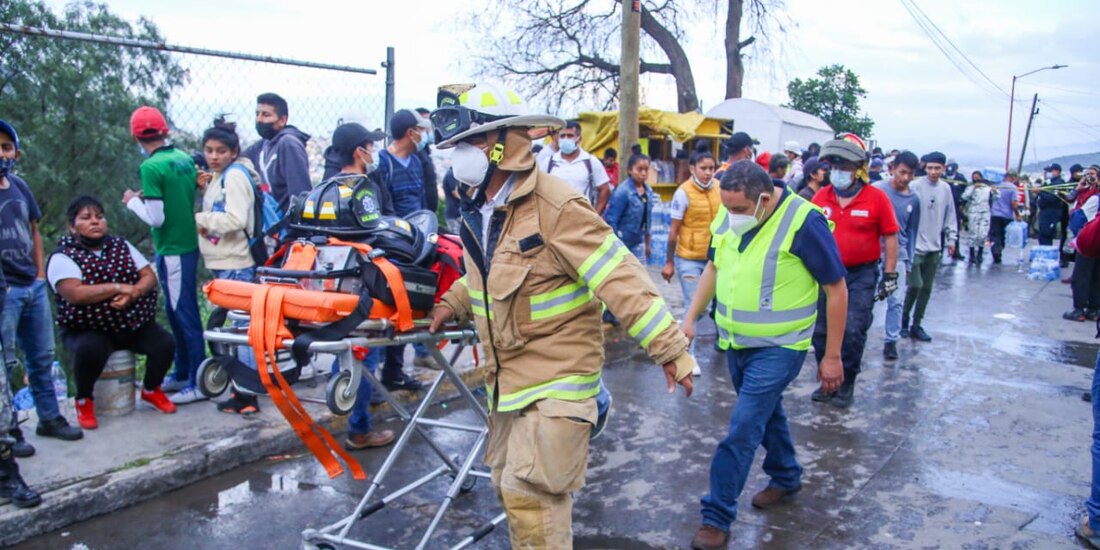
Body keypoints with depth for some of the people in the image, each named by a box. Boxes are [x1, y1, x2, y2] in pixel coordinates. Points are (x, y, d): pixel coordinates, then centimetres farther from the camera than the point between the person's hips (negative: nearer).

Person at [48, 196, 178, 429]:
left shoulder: (121, 246, 10)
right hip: (87, 329, -4)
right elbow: (75, 294, -23)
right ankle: (84, 400, -5)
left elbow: (150, 277, 2)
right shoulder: (63, 257, -7)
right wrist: (119, 287, -19)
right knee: (90, 350, -37)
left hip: (133, 323, 5)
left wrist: (132, 293, -20)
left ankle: (151, 390, 13)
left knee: (165, 343, -19)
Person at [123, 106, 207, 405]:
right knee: (176, 311, 18)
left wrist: (133, 200, -1)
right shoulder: (185, 159, 7)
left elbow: (156, 218, -17)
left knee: (185, 315, -2)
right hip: (189, 244, 8)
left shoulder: (151, 167, -16)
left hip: (171, 251, -8)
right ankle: (182, 374, 29)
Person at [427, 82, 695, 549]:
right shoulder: (478, 207, 5)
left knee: (531, 493, -7)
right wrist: (454, 303, 8)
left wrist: (671, 349, -26)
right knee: (509, 484, 20)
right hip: (506, 377, 9)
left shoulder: (555, 206, -22)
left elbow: (620, 279, -24)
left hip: (557, 378, -8)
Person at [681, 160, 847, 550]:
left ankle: (717, 517, 4)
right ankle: (786, 477, 45)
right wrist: (690, 319, 6)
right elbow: (713, 268, 13)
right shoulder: (729, 218, -4)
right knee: (766, 412, 23)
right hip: (735, 342, 6)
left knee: (742, 431, -7)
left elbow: (837, 290, -13)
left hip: (777, 348, -6)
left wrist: (832, 356, -11)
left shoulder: (804, 223, -21)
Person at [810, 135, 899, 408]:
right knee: (823, 331, 9)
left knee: (852, 330, -7)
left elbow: (890, 237, -2)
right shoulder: (821, 197, 1)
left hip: (861, 275, -4)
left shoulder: (876, 198, -8)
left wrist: (890, 275, -4)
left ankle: (846, 384, 10)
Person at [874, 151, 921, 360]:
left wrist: (909, 264, 11)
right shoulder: (877, 190, -7)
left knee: (896, 300, 2)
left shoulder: (914, 199, 6)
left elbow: (912, 232, 13)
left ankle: (891, 340, 13)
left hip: (898, 255, 3)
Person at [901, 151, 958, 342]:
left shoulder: (945, 189, 5)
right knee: (915, 285, -8)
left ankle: (917, 325, 20)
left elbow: (950, 217, 13)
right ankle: (904, 320, 14)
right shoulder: (915, 186, -10)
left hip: (934, 248, 5)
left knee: (926, 288, 9)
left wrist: (951, 239, 9)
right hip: (915, 246, -5)